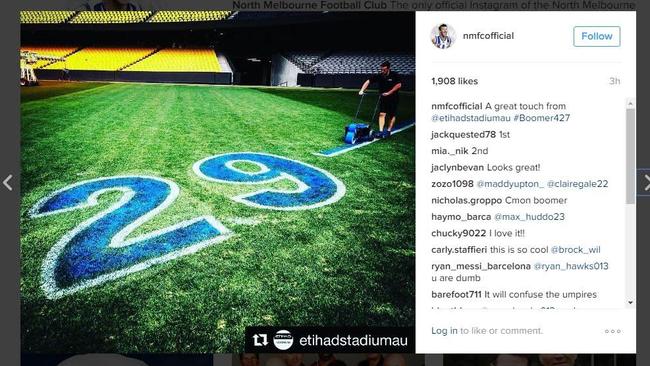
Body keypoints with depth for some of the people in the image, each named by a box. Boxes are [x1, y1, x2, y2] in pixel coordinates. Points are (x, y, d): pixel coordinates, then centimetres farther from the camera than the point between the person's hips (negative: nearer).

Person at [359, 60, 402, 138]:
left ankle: (388, 131, 15)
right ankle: (381, 131, -9)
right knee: (382, 114, -8)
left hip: (393, 98, -2)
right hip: (383, 98, 2)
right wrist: (362, 90, -17)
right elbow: (368, 81, -6)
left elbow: (399, 85, -20)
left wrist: (389, 93, -24)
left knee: (392, 115, 5)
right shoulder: (379, 76, -6)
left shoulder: (394, 75, -13)